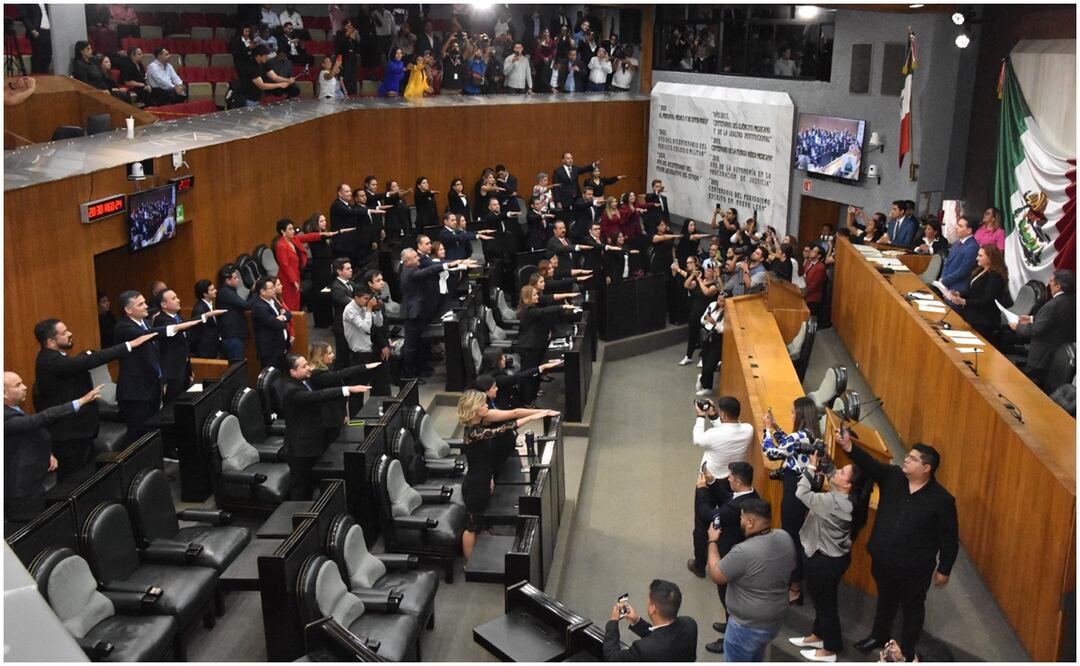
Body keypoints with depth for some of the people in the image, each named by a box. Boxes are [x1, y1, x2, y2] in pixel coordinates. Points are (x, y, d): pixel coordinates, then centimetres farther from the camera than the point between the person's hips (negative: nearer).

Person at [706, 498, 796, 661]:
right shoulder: (785, 537, -8)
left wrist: (713, 541, -6)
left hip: (747, 625, -7)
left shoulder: (743, 552, -31)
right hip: (775, 619, 7)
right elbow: (790, 566, 11)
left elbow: (715, 576, -16)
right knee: (756, 659, 29)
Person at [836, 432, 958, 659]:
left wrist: (944, 569, -5)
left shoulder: (942, 500, -19)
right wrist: (849, 447, -38)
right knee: (885, 600, 26)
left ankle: (907, 650, 37)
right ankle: (879, 636, 49)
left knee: (912, 606, 17)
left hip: (915, 567, -4)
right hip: (883, 559, 4)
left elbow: (949, 539, -11)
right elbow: (870, 464, -21)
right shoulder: (892, 477, -8)